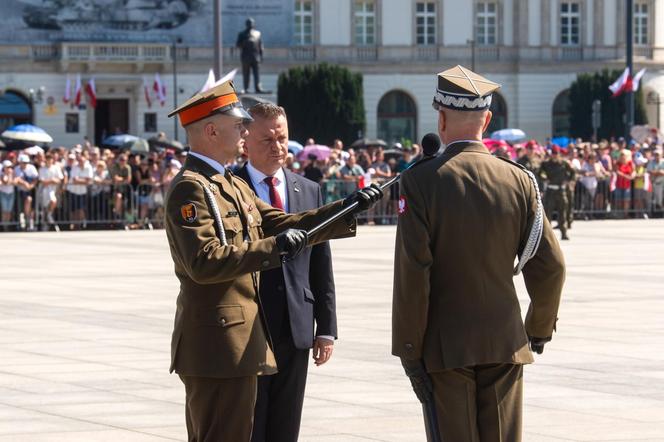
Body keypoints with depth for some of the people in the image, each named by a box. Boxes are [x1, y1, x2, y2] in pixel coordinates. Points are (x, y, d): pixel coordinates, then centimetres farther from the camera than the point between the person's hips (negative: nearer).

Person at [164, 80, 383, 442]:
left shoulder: (232, 185, 18)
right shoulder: (190, 188, -14)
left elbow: (282, 225, 18)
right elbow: (204, 262, -25)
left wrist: (346, 209, 10)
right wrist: (273, 248, -28)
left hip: (235, 342, 10)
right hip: (218, 345, -10)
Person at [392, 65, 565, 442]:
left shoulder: (421, 181, -10)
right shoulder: (519, 181, 0)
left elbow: (412, 272, -13)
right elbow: (550, 265, 1)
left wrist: (409, 350, -7)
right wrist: (540, 326, 17)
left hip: (445, 346, -3)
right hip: (506, 342, 3)